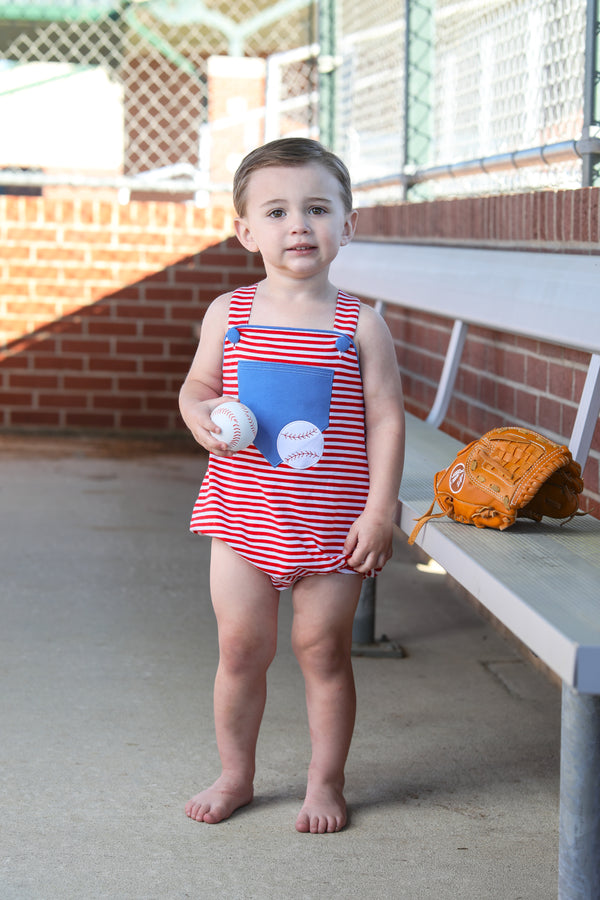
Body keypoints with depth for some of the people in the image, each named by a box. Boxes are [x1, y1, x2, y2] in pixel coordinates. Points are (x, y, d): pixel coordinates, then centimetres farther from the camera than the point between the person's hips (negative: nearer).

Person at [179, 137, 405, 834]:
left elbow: (386, 417, -5)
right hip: (243, 516, 2)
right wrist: (199, 414, -9)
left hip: (330, 526, -2)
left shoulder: (359, 325, -5)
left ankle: (325, 782, 24)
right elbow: (197, 382, 15)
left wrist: (379, 511, -11)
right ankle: (235, 776, 27)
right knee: (241, 649, 9)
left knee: (323, 652, 7)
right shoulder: (228, 313, 1)